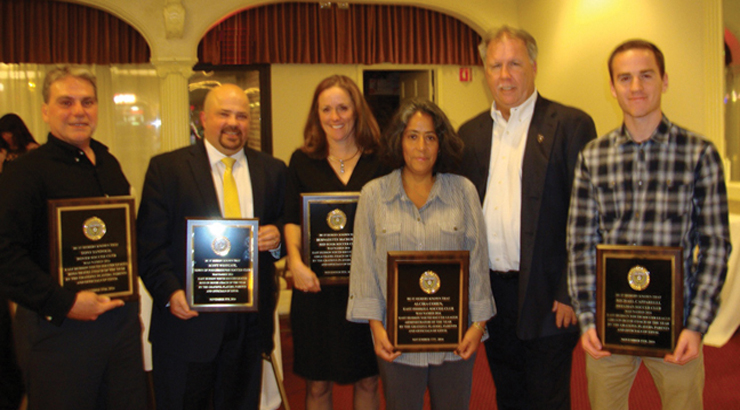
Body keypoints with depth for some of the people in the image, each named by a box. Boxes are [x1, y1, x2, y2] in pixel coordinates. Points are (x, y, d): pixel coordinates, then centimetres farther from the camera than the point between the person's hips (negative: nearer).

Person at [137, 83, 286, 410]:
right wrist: (170, 292, -18)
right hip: (187, 318, -2)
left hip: (249, 322, 3)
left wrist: (277, 237, -10)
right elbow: (150, 244, -4)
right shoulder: (166, 168, 0)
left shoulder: (273, 171, 9)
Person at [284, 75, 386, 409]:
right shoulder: (302, 161, 4)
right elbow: (291, 219, 2)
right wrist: (295, 261, -15)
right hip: (317, 286, 0)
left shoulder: (379, 161, 3)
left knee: (367, 382, 12)